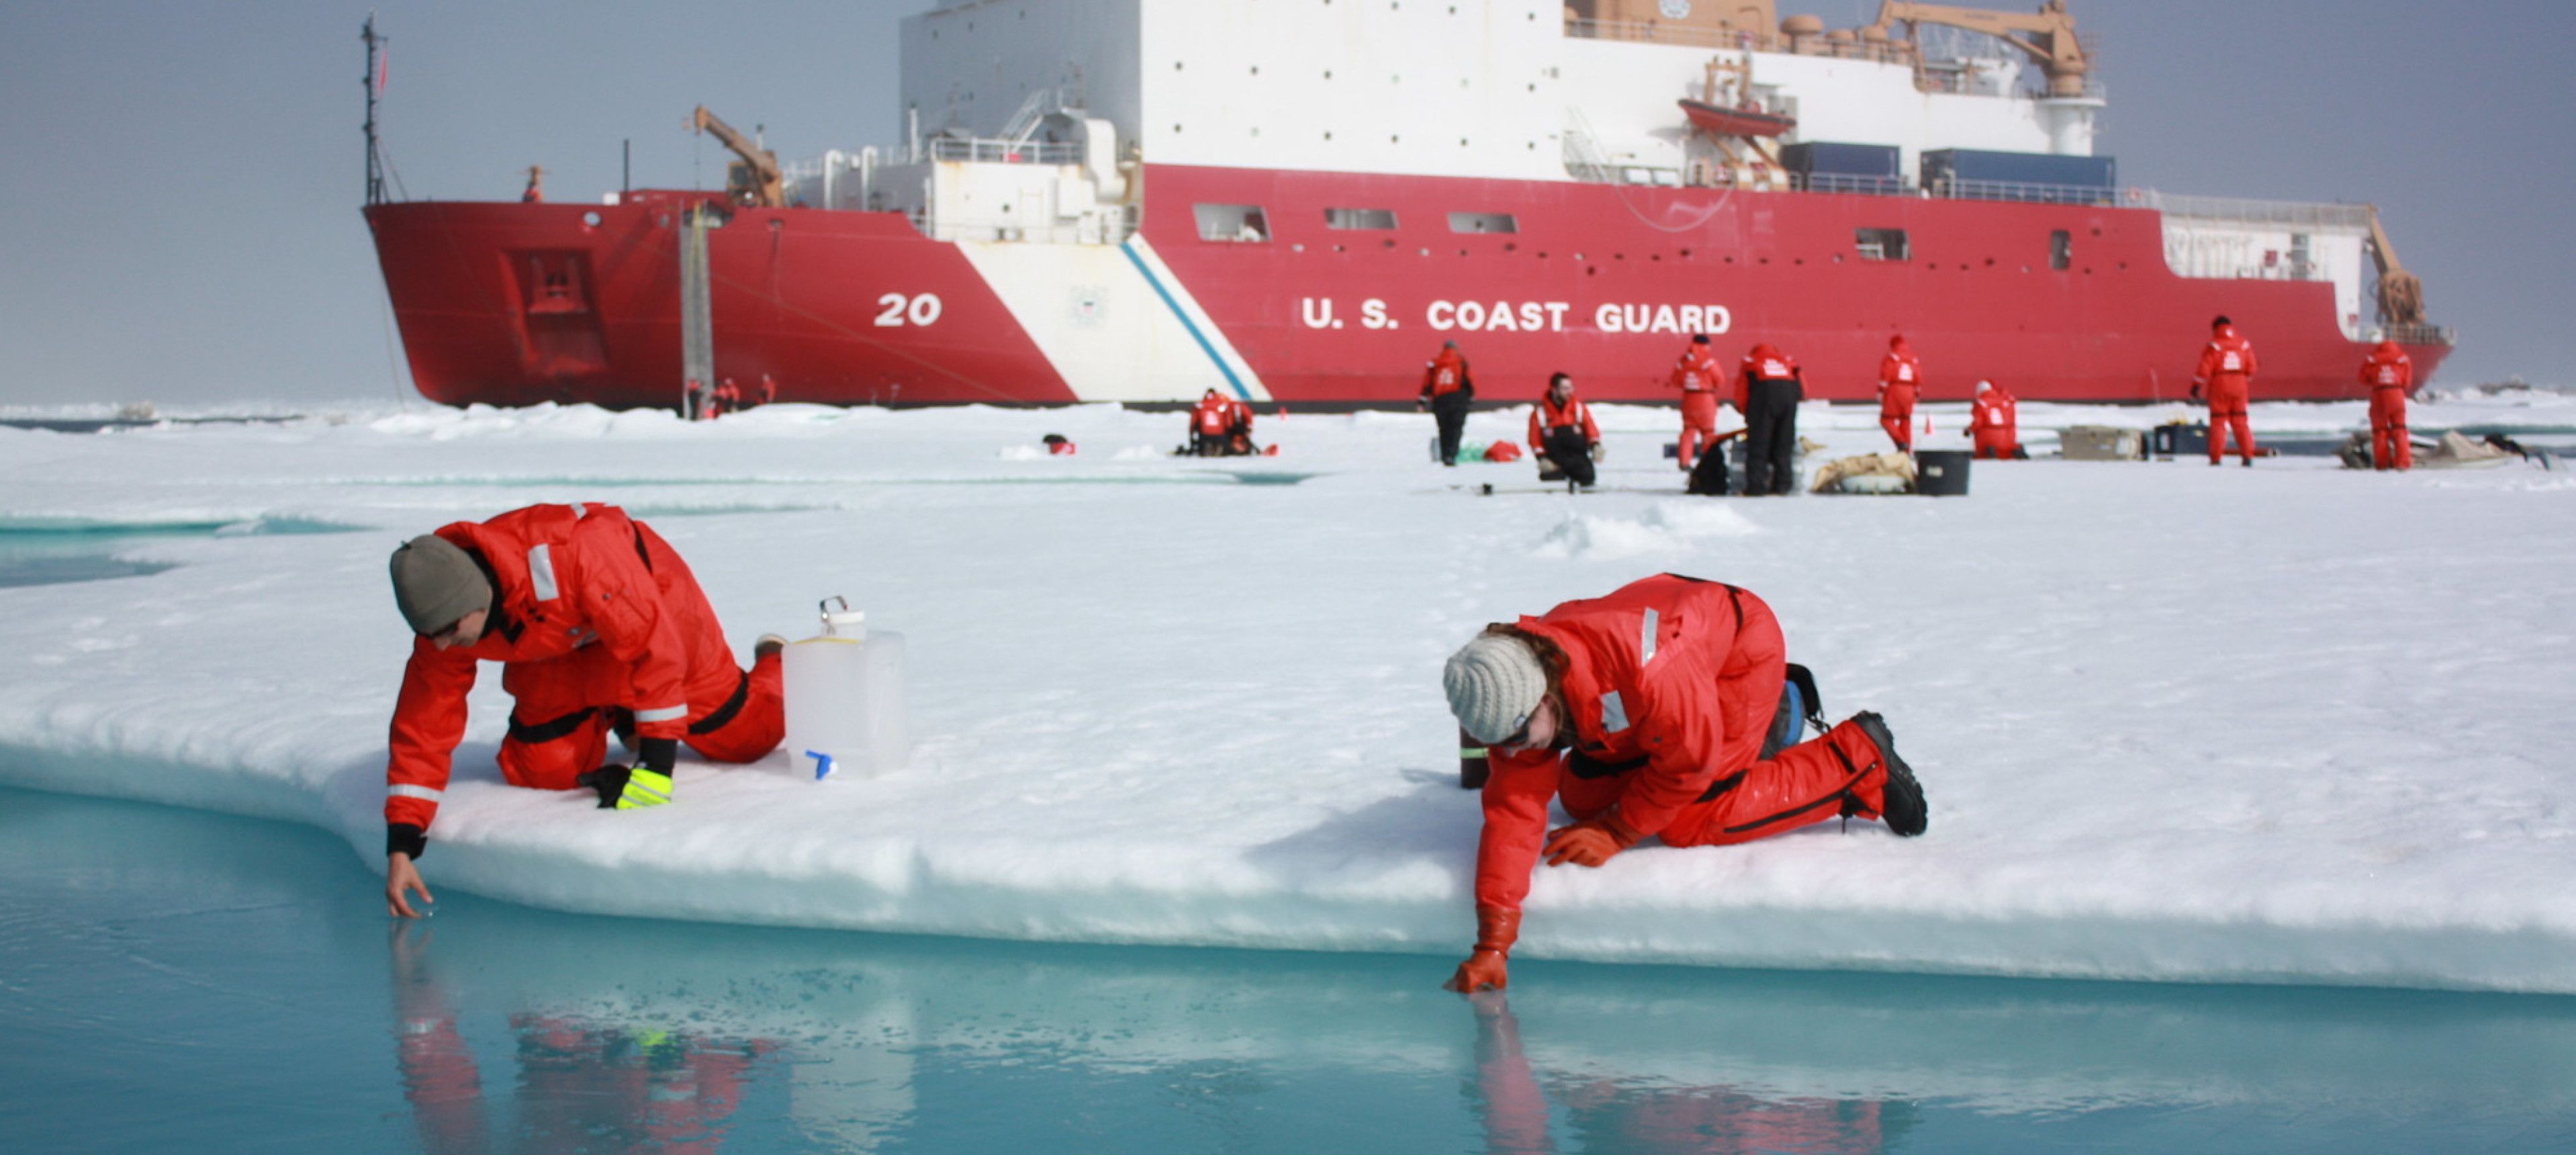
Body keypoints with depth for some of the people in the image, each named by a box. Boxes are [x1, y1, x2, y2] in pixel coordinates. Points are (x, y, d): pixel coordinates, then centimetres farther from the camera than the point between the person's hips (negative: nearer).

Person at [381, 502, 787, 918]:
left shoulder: (569, 554, -46)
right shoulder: (442, 619, -27)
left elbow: (653, 647, -38)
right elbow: (422, 729, -19)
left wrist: (657, 762, -38)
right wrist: (401, 847, -24)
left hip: (650, 598, -4)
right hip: (559, 645, 4)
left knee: (744, 736, 0)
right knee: (543, 770, -10)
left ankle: (774, 663, 33)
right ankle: (613, 715, 21)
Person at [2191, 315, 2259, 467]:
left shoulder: (2214, 345, -8)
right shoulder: (2244, 343, 6)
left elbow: (2204, 368, -11)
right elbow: (2251, 368, 8)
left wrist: (2196, 386, -4)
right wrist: (2248, 385, 21)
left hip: (2219, 387, -4)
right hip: (2240, 386, 4)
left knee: (2218, 421, 2)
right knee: (2240, 422, 11)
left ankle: (2216, 458, -1)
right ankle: (2248, 456, 5)